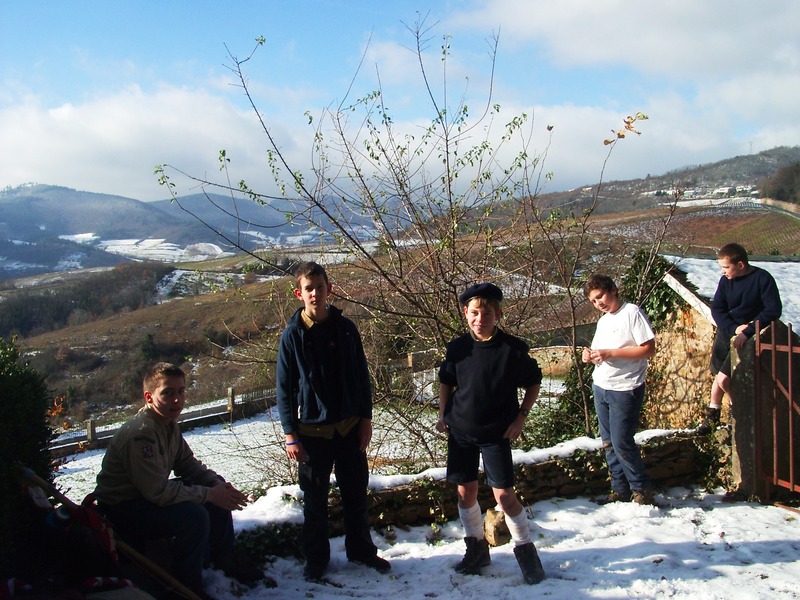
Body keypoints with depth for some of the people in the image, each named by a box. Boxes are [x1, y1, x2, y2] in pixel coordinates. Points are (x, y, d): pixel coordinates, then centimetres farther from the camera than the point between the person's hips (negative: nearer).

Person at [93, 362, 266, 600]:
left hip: (149, 495, 10)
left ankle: (225, 559, 22)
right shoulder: (140, 434, -29)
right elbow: (158, 491, -31)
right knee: (194, 516, -29)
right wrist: (210, 494, -24)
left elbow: (189, 465, 7)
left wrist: (219, 484, -11)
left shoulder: (169, 424, 1)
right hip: (122, 509, -10)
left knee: (218, 489, 7)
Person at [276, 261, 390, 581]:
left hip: (349, 426, 2)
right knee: (315, 499, 10)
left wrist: (366, 418, 2)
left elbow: (362, 376, 5)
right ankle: (316, 557, 27)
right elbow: (284, 387, -4)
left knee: (356, 494, 14)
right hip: (312, 431, -2)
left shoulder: (345, 328, -1)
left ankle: (361, 549, 31)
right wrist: (290, 434, -7)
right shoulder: (292, 335, -6)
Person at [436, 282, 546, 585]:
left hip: (496, 433, -3)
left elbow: (534, 382, 3)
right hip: (460, 431, 3)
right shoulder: (457, 347, -3)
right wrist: (443, 414, 4)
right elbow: (446, 382, 13)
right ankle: (476, 549, 28)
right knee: (465, 492, 9)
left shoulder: (512, 348, -11)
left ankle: (525, 550, 16)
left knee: (504, 494, -5)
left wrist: (520, 417, -4)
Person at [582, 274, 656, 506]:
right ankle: (620, 490, 21)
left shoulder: (632, 313, -10)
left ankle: (642, 490, 11)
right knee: (609, 443, 10)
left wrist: (609, 353, -20)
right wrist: (590, 355, 0)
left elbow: (649, 349, -16)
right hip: (600, 388, 8)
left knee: (622, 443, -6)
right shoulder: (603, 321, 16)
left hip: (625, 389, -8)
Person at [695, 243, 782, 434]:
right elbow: (716, 309, -3)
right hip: (726, 331, 5)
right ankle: (712, 415, 30)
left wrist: (747, 332, -24)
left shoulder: (763, 279, -15)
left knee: (723, 379, -11)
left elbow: (774, 310, -18)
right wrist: (733, 328, -20)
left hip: (749, 336, -4)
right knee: (718, 376, 11)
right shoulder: (725, 280, -3)